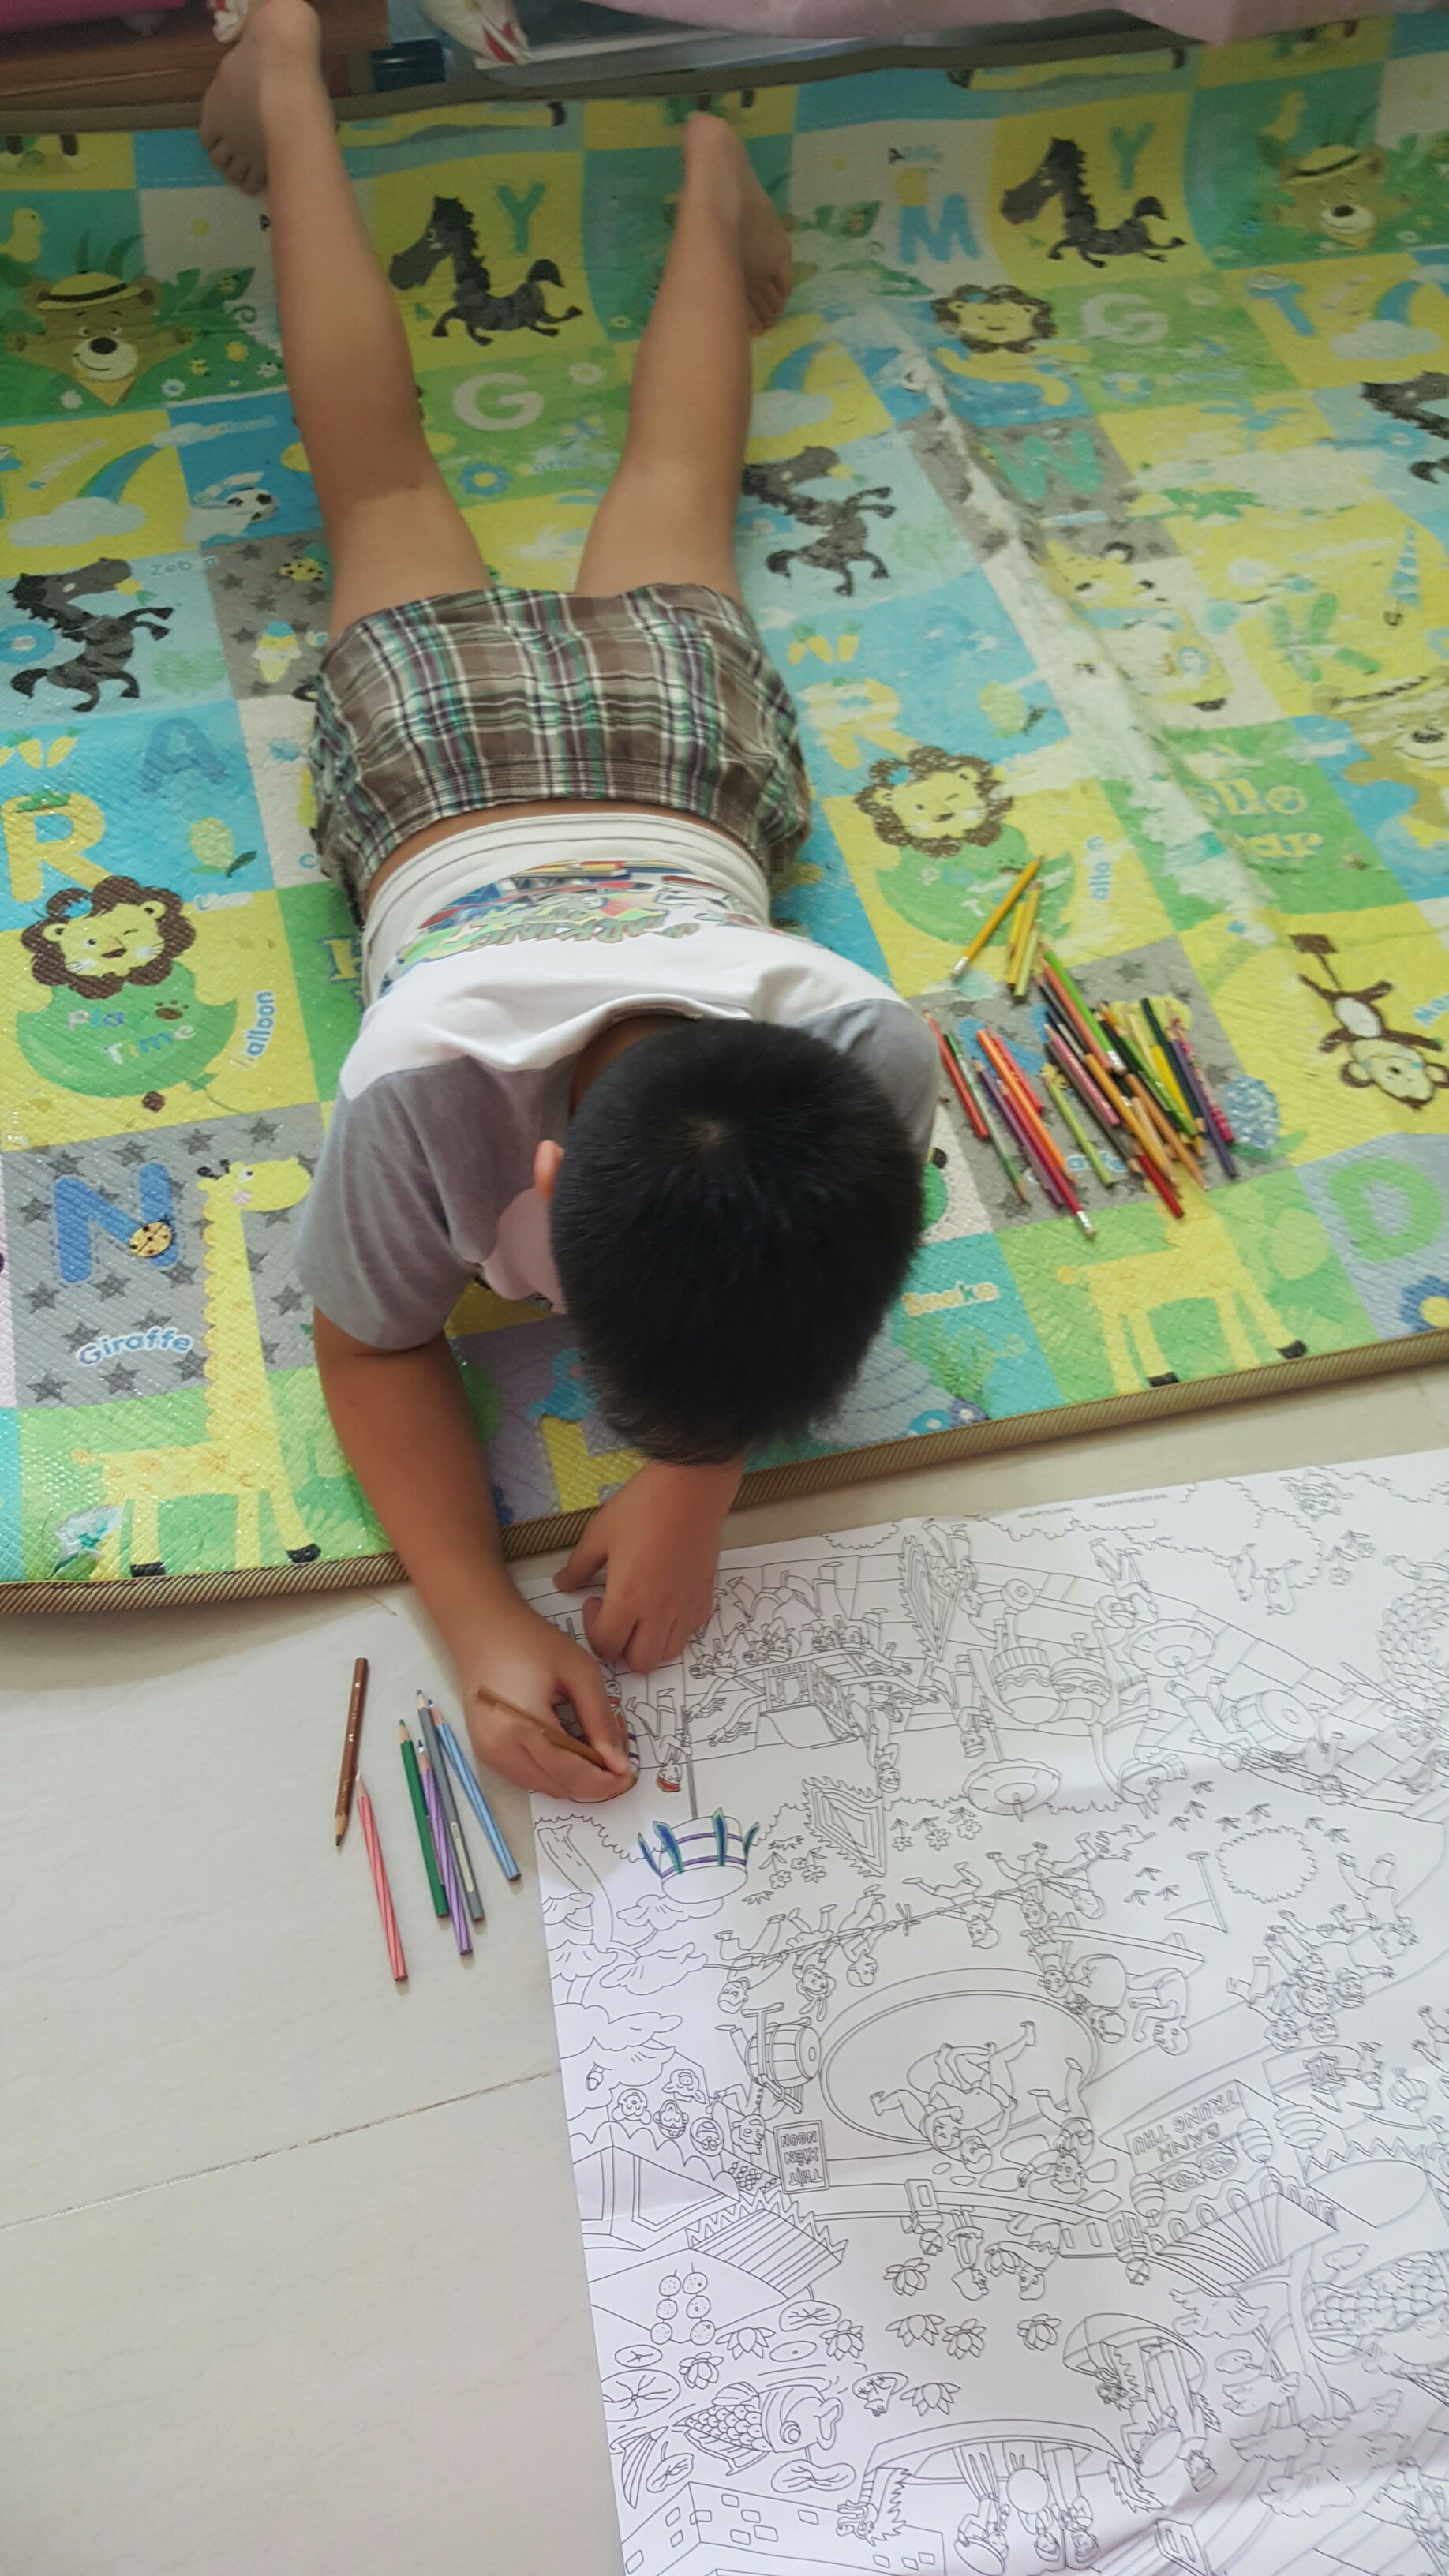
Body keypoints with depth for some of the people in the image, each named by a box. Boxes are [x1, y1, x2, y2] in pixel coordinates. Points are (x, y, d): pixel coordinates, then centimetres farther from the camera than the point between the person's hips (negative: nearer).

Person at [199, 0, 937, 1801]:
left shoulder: (868, 1051, -42)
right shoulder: (427, 1091, -45)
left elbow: (780, 1303, -20)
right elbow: (371, 1349, -26)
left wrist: (695, 1485, -34)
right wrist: (478, 1622, -39)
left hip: (677, 721, 1)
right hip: (437, 753, 0)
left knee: (671, 492, 31)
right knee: (382, 480, 28)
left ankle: (706, 173, 57)